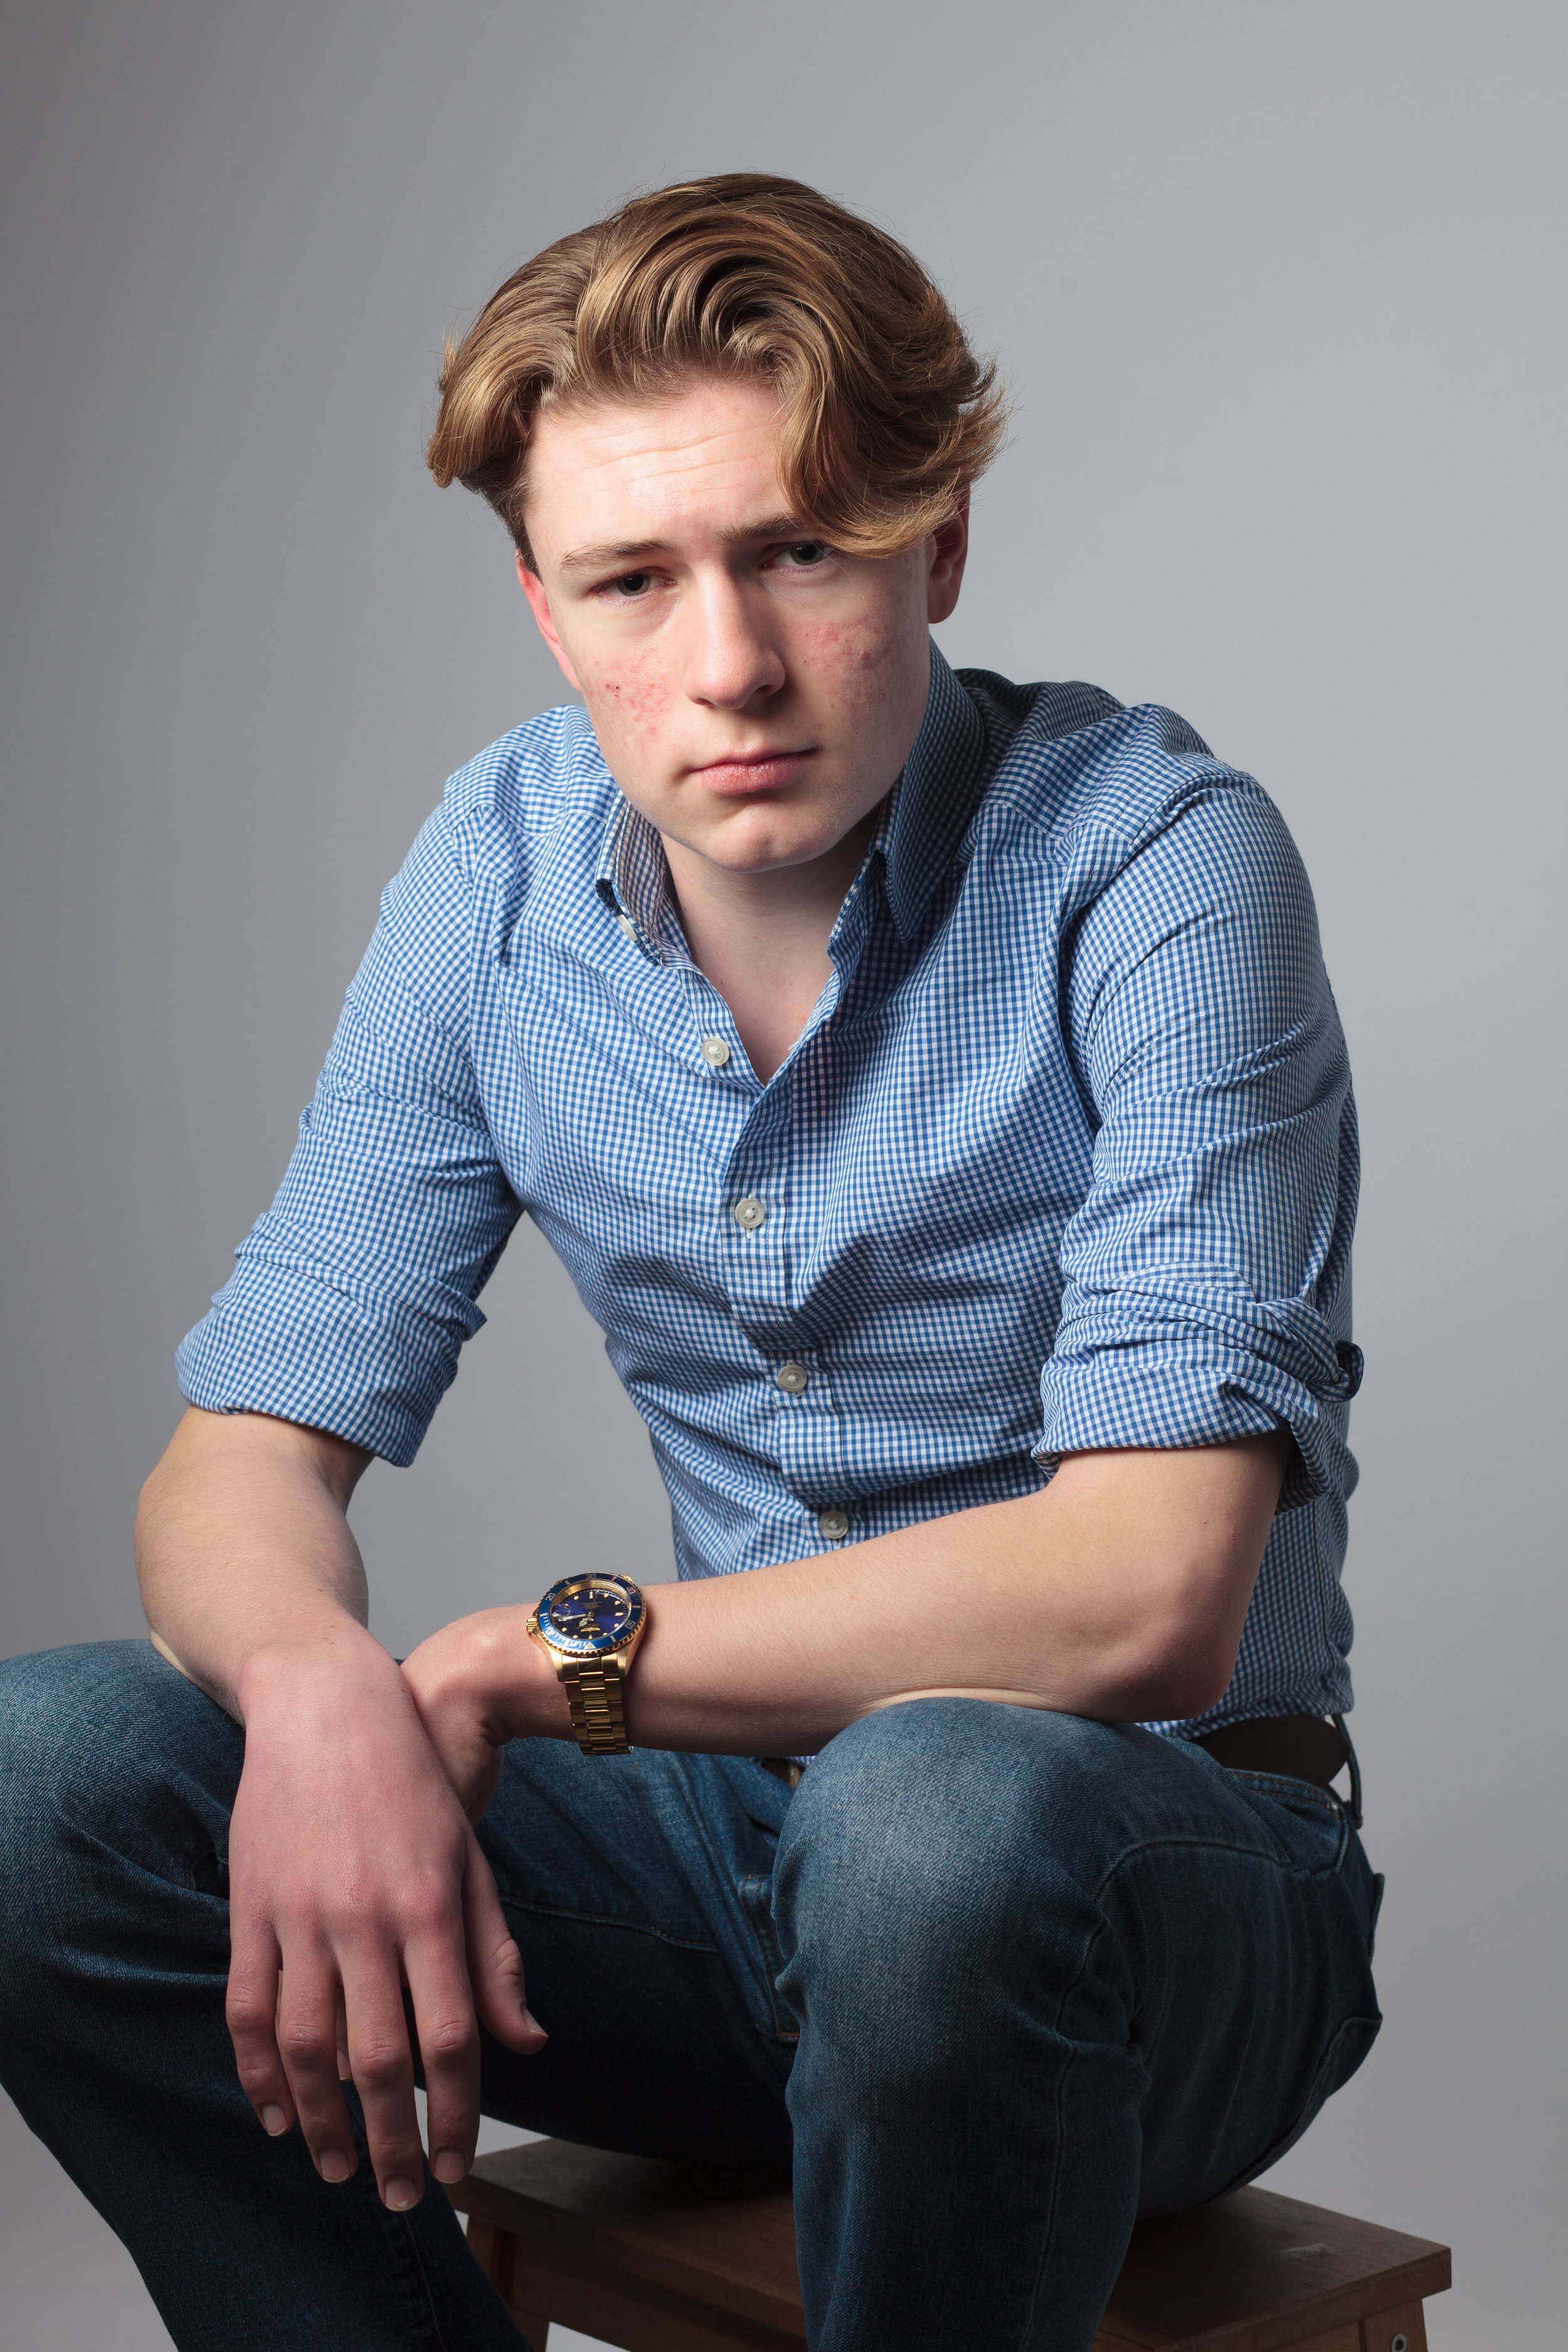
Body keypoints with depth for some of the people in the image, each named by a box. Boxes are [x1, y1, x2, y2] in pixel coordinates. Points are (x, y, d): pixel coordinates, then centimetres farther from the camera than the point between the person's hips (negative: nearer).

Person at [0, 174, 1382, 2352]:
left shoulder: (1151, 853, -17)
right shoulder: (503, 868, -1)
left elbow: (1145, 1592, -26)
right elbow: (247, 1452, -3)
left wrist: (533, 1658, -23)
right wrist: (320, 1689, -27)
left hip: (1157, 1857, -4)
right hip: (741, 1831, 4)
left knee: (936, 1817, -39)